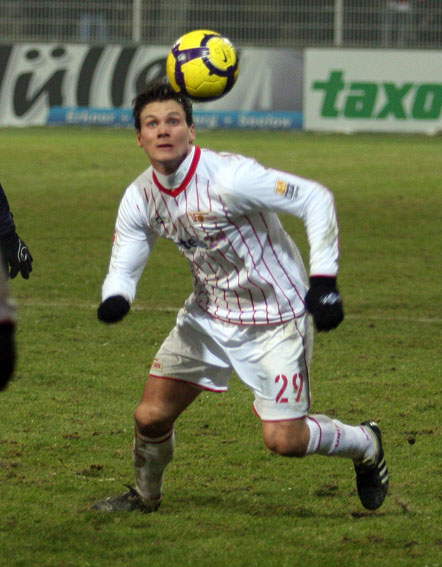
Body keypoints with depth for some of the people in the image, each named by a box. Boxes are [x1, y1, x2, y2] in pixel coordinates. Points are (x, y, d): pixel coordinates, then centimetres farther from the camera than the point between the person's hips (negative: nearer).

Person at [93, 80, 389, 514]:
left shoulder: (229, 177, -27)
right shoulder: (140, 198, -7)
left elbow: (316, 199, -21)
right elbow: (123, 268, 2)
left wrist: (324, 280, -24)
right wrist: (115, 299, -23)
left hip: (275, 318, -6)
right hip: (207, 315, 6)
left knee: (284, 440, -10)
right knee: (150, 417, 0)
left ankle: (365, 444, 22)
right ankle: (145, 495, 32)